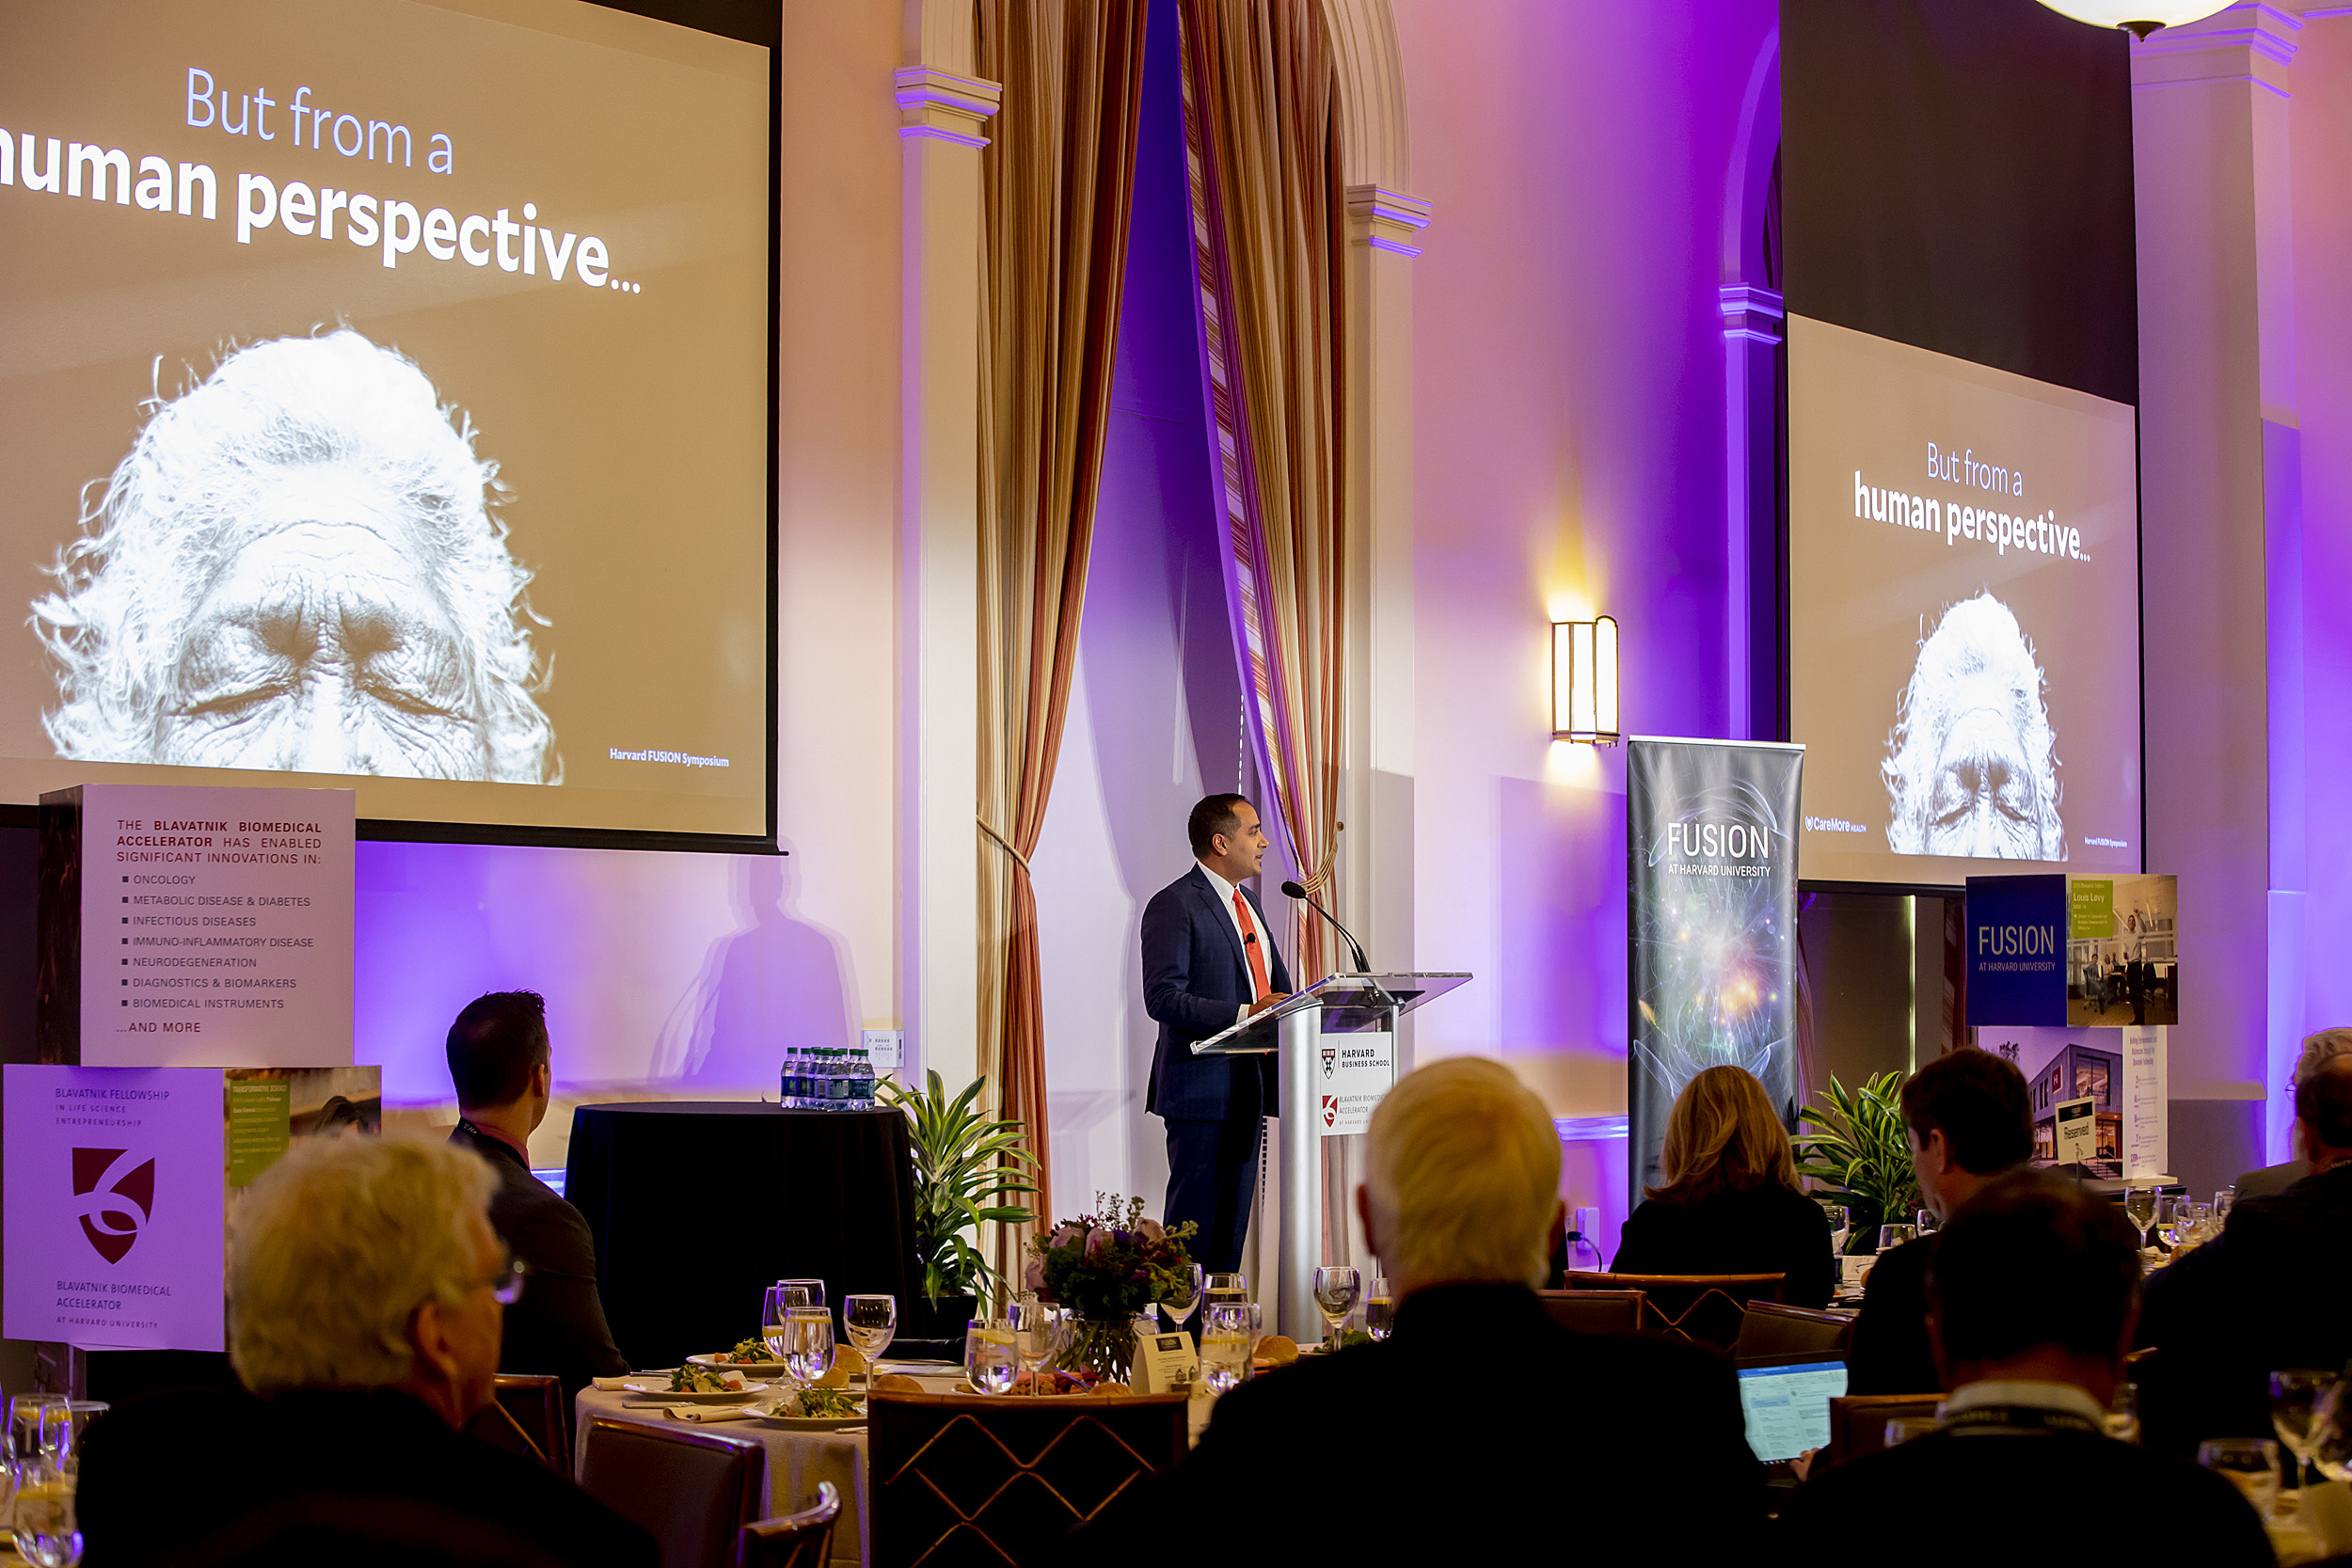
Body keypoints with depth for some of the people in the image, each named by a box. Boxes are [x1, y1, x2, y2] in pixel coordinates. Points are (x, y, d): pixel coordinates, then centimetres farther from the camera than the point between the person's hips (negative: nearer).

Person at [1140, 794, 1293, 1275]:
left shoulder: (1248, 903, 18)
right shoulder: (1173, 905, -10)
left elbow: (1276, 984, 24)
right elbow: (1163, 999, -19)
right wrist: (1245, 1014, -24)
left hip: (1249, 1085, 9)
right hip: (1203, 1086, -9)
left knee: (1234, 1220, 10)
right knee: (1194, 1216, -7)